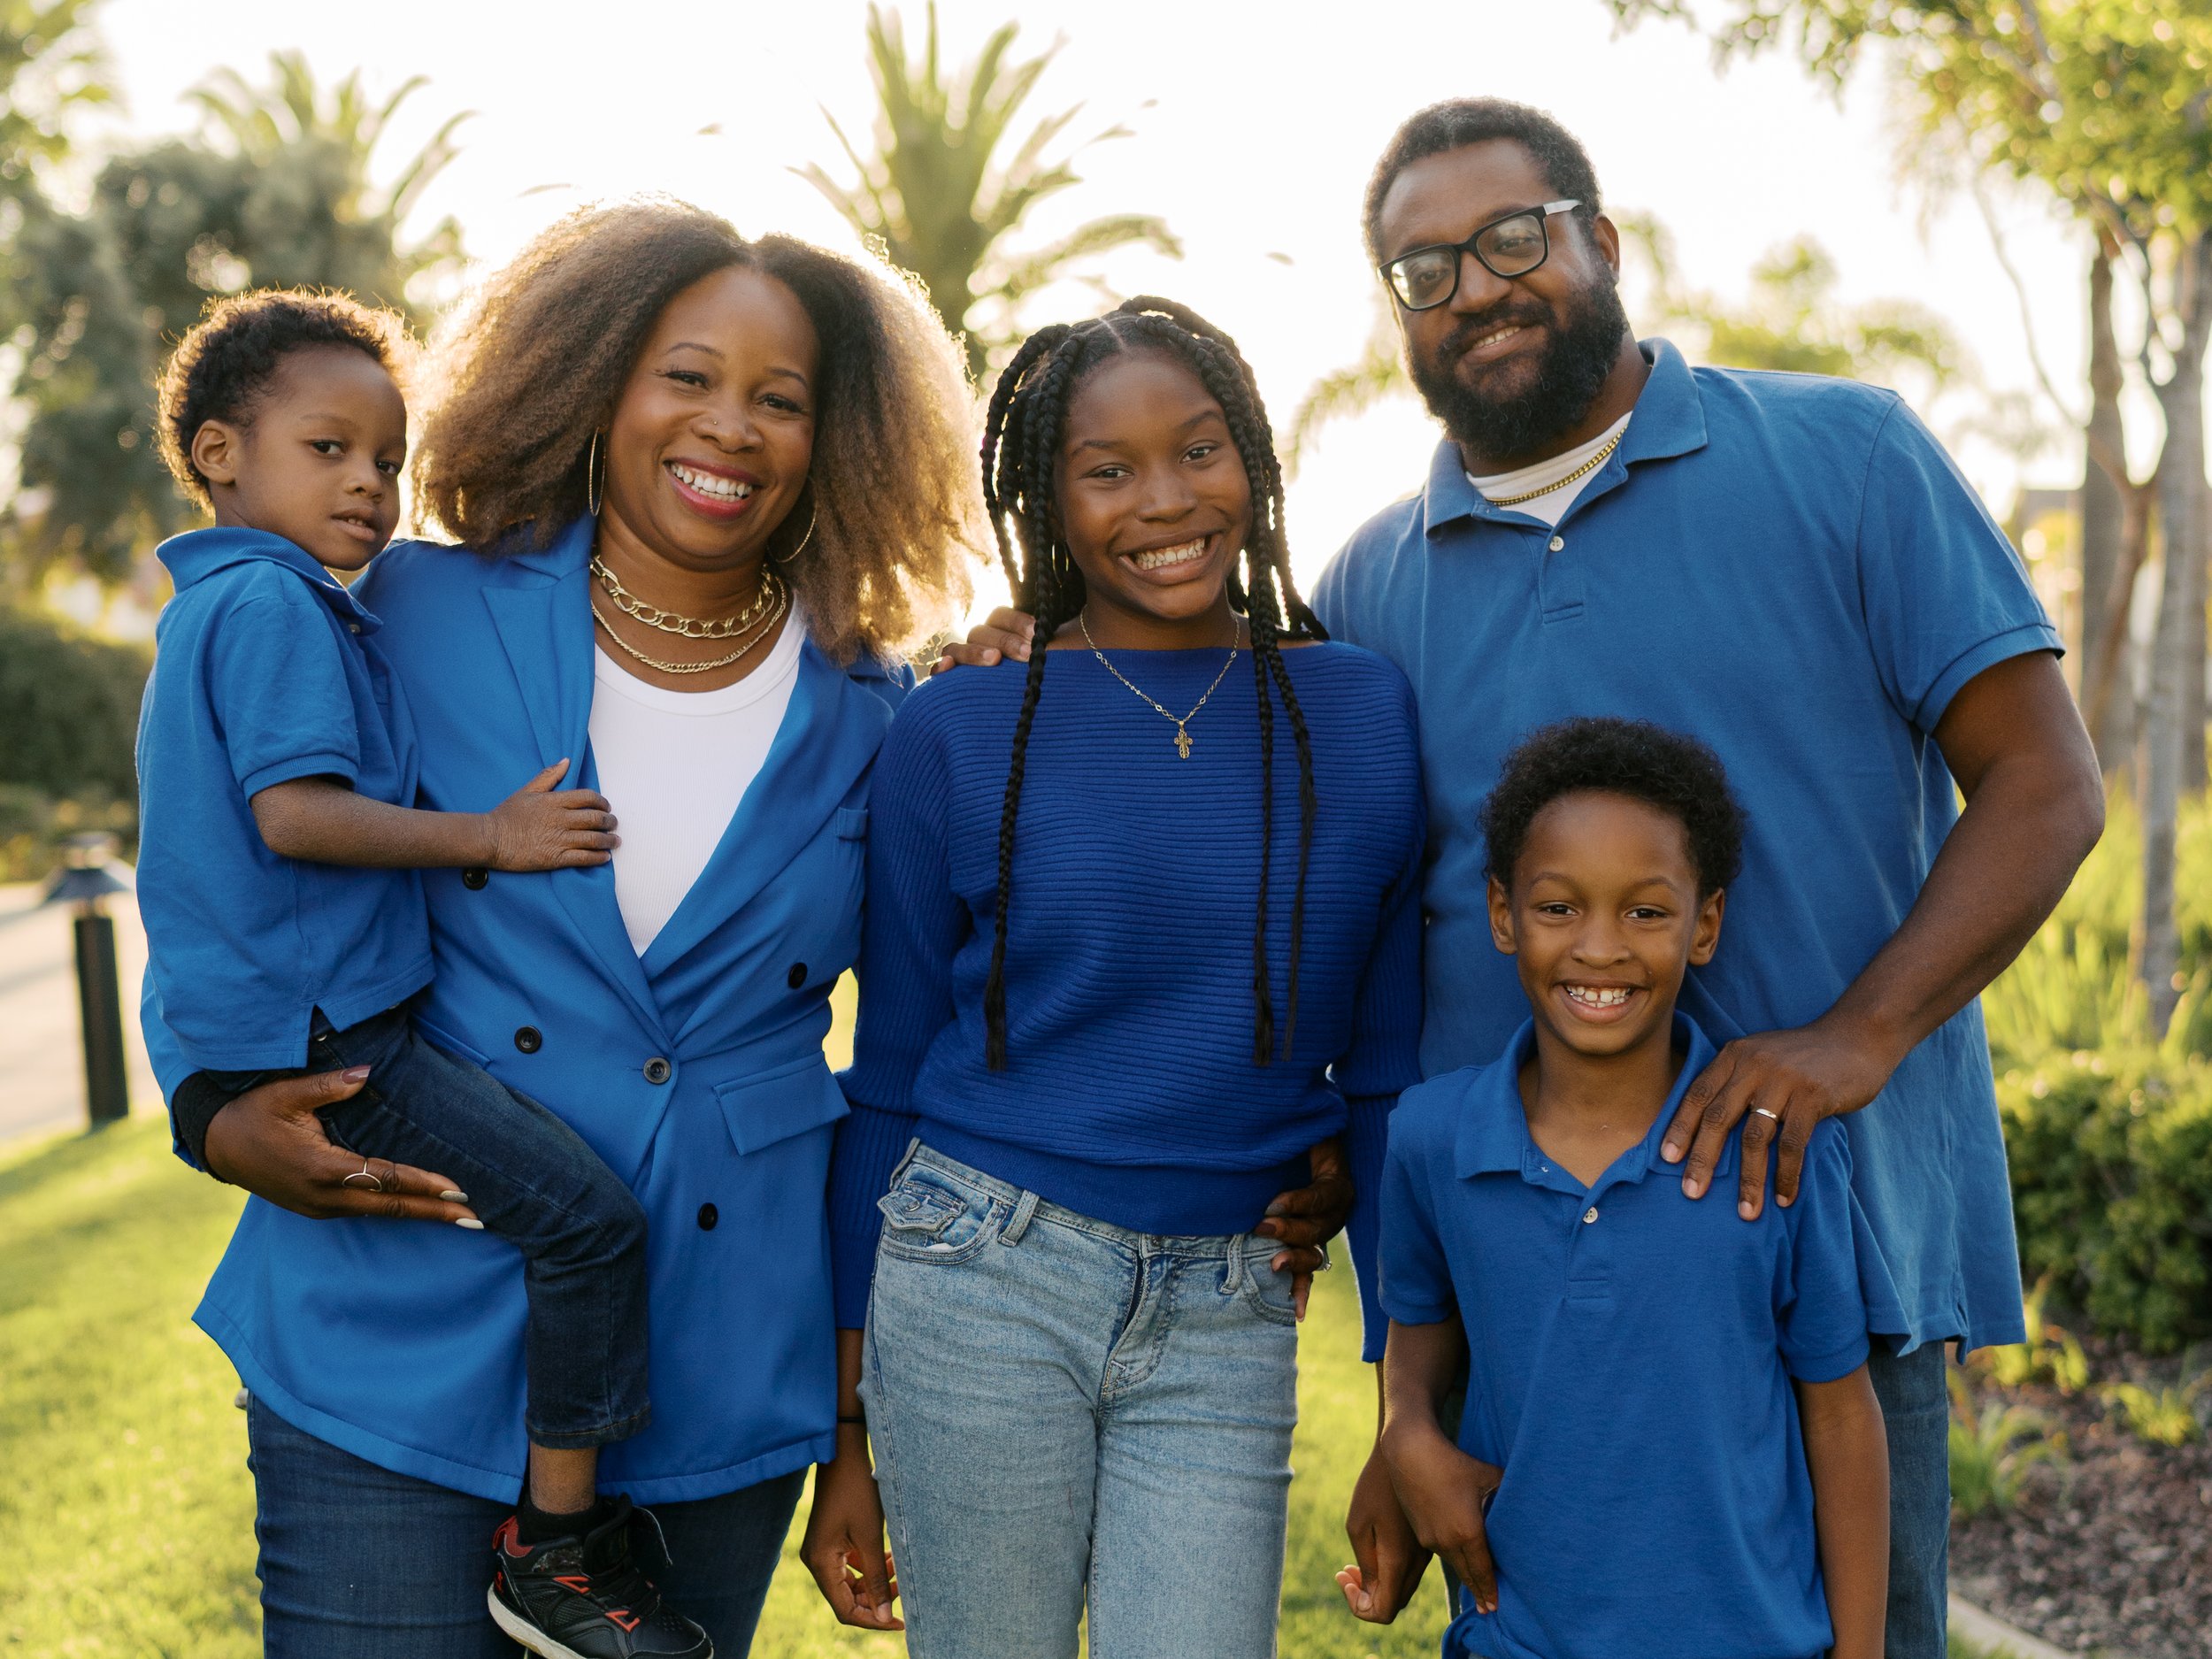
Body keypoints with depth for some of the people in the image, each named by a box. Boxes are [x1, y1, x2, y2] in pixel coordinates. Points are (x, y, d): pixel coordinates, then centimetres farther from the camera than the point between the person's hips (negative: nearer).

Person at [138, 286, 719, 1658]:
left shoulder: (220, 607, 21)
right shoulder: (278, 605, -12)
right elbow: (295, 813, -23)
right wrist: (493, 836, -17)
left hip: (253, 1044, 11)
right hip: (321, 1037, -11)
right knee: (589, 1217, -15)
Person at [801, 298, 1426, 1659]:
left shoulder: (1366, 714, 2)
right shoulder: (957, 731, -1)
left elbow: (1387, 1072, 7)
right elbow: (887, 1076, 4)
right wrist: (844, 1435, 4)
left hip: (1224, 1330, 1)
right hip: (980, 1278, -1)